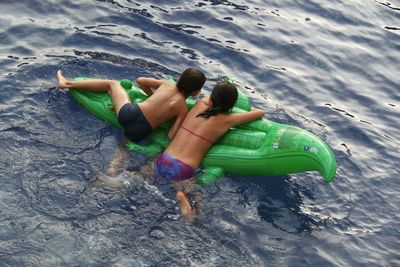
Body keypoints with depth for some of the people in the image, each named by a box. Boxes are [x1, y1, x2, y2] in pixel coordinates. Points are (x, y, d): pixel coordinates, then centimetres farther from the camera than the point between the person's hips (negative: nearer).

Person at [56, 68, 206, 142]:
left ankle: (68, 83, 33)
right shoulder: (183, 109, -3)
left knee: (112, 83, 26)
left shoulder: (167, 84, 4)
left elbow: (140, 80, 12)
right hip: (137, 133, -2)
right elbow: (171, 136, -10)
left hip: (129, 113, 3)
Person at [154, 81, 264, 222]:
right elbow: (260, 113, 11)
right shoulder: (225, 120, -3)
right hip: (183, 172, -5)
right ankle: (182, 194, -16)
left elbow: (209, 98, 35)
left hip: (161, 163, 5)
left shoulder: (200, 104, 8)